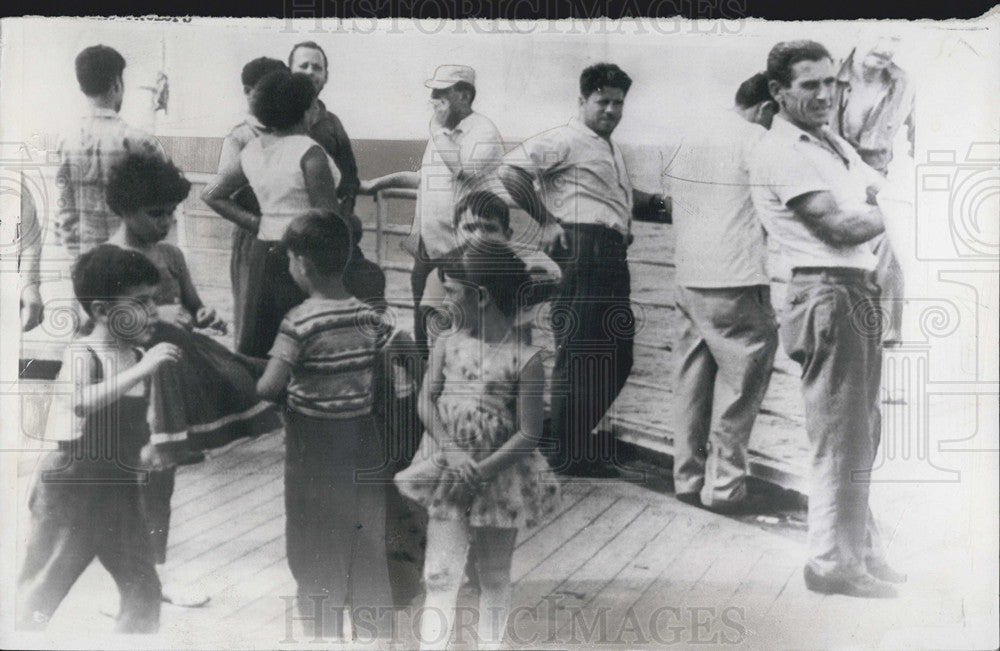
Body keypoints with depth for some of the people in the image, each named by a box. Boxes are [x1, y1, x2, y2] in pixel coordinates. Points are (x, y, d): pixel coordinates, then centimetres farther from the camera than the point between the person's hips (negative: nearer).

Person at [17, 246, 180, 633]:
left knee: (144, 591, 9)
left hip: (119, 489, 6)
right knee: (40, 593, 6)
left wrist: (143, 449, 1)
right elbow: (80, 402, -38)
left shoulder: (139, 357, 4)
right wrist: (141, 370, -39)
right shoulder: (82, 353, -15)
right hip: (72, 486, -6)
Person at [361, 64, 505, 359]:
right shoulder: (442, 133, 18)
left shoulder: (483, 132, -9)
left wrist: (438, 129, -16)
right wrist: (382, 182, 32)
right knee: (424, 335, 14)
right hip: (427, 252, 9)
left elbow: (465, 171, -27)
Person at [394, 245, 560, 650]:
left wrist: (480, 472, -19)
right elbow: (426, 401, -6)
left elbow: (529, 434, -13)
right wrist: (451, 453, -21)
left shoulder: (525, 359, -12)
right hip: (447, 474, 2)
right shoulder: (446, 345, 1)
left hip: (500, 477, -2)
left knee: (494, 577, 13)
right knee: (440, 575, -2)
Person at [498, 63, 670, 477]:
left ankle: (580, 440, 25)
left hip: (613, 258, 10)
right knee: (577, 356, -4)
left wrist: (661, 205, 20)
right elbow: (510, 170, -14)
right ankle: (568, 456, 6)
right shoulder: (566, 140, -4)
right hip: (583, 252, -10)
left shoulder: (613, 151, 26)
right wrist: (547, 220, -13)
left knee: (617, 359, 12)